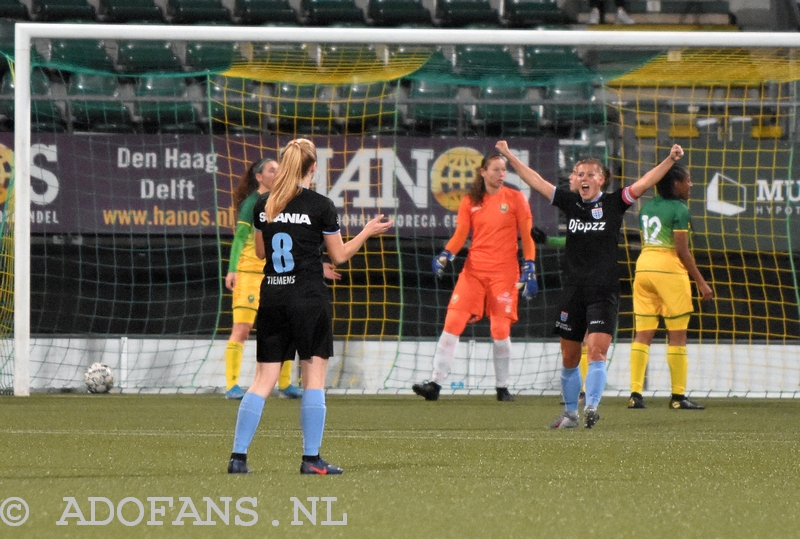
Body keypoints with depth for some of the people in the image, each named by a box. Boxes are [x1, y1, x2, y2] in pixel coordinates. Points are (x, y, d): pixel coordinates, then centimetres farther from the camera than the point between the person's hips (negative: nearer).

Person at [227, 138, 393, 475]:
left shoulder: (264, 205, 5)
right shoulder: (320, 206, -7)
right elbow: (339, 256, 2)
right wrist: (368, 232, 16)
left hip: (272, 296, 4)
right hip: (309, 298, -4)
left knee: (263, 380, 7)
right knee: (314, 377, 3)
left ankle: (238, 456, 0)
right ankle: (311, 459, 1)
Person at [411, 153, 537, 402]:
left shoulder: (515, 199, 2)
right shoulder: (470, 202, 7)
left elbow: (527, 236, 2)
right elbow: (460, 235, 5)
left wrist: (529, 268, -5)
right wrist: (445, 255, -13)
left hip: (504, 272, -2)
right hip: (474, 269, 2)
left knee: (500, 329, -6)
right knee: (453, 322, -9)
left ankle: (502, 387, 10)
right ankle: (436, 383, -9)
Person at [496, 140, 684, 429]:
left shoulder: (614, 203, 0)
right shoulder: (570, 202, 8)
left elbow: (644, 182, -9)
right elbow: (535, 181, 14)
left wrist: (670, 160, -21)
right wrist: (510, 156, 16)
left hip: (604, 293, -4)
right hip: (573, 292, 4)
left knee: (597, 351, -18)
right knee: (569, 357, 10)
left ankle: (591, 406, -24)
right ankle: (570, 412, 22)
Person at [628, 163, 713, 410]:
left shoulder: (647, 207, 12)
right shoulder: (679, 209, -10)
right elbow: (682, 251, -13)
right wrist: (701, 282, -9)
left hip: (643, 266, 7)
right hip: (670, 268, -7)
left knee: (643, 334, 5)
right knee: (677, 335, 1)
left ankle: (635, 393, -2)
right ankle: (678, 396, 3)